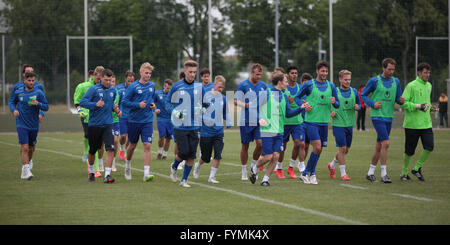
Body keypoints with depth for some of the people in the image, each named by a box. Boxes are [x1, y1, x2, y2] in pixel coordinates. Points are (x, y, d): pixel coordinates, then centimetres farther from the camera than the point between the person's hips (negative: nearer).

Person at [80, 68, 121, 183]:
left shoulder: (112, 90, 7)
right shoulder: (93, 89, -9)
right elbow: (82, 102, -15)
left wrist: (115, 108, 6)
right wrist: (95, 104, -28)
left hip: (107, 124, 3)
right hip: (94, 124, -3)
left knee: (110, 148, -15)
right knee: (92, 150, 11)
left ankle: (107, 175, -16)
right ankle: (91, 171, 36)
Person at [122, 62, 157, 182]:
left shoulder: (152, 85, 6)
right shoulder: (133, 87, -8)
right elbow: (125, 101, -9)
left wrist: (153, 104, 2)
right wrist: (138, 105, -20)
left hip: (148, 121, 2)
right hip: (134, 120, -2)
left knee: (147, 146, -11)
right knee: (132, 145, 12)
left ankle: (146, 173, -13)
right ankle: (128, 165, 40)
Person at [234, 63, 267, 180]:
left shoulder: (263, 85, 9)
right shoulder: (243, 85, -5)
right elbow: (236, 101, -5)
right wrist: (245, 105, -21)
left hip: (259, 121, 3)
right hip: (246, 121, -3)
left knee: (260, 143, -9)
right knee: (245, 145, 4)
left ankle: (253, 165, 14)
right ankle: (244, 172, 14)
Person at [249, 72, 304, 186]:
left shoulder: (284, 96, 12)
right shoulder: (266, 93, -8)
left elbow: (288, 113, 16)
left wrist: (300, 108, 3)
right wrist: (259, 118, -19)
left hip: (279, 131, 6)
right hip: (267, 130, -6)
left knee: (276, 156, -2)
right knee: (268, 156, -7)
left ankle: (265, 179, 11)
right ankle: (254, 168, 23)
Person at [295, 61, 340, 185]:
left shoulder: (331, 86, 8)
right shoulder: (309, 85, -2)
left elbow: (337, 105, 12)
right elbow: (297, 97, 7)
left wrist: (334, 102, -11)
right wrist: (304, 106, -9)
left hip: (324, 122, 5)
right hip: (311, 120, -5)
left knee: (319, 150, 6)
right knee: (317, 147, -15)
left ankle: (306, 173, 19)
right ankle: (311, 174, -2)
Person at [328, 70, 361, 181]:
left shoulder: (354, 91, 7)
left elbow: (359, 104, 18)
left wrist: (357, 107, -5)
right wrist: (330, 112, -15)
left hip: (349, 124, 5)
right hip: (338, 124, -5)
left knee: (346, 150, 11)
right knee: (342, 148, -9)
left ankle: (332, 165, 35)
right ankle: (343, 173, 2)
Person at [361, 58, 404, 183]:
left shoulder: (396, 82, 10)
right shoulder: (374, 81, -4)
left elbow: (398, 99, 14)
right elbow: (363, 95, 3)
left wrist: (401, 100, -9)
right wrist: (372, 104, -12)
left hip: (389, 117, 6)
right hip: (377, 116, -6)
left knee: (379, 146, 10)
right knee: (386, 143, -16)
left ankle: (370, 172, 21)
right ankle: (384, 174, -13)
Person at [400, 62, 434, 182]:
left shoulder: (429, 86, 13)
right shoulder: (411, 86, -9)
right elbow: (403, 103, -12)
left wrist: (428, 106, 10)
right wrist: (418, 106, -19)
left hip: (426, 123, 6)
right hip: (412, 124, -6)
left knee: (429, 146, -9)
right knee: (409, 151, 2)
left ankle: (417, 168, 10)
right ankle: (404, 172, 20)